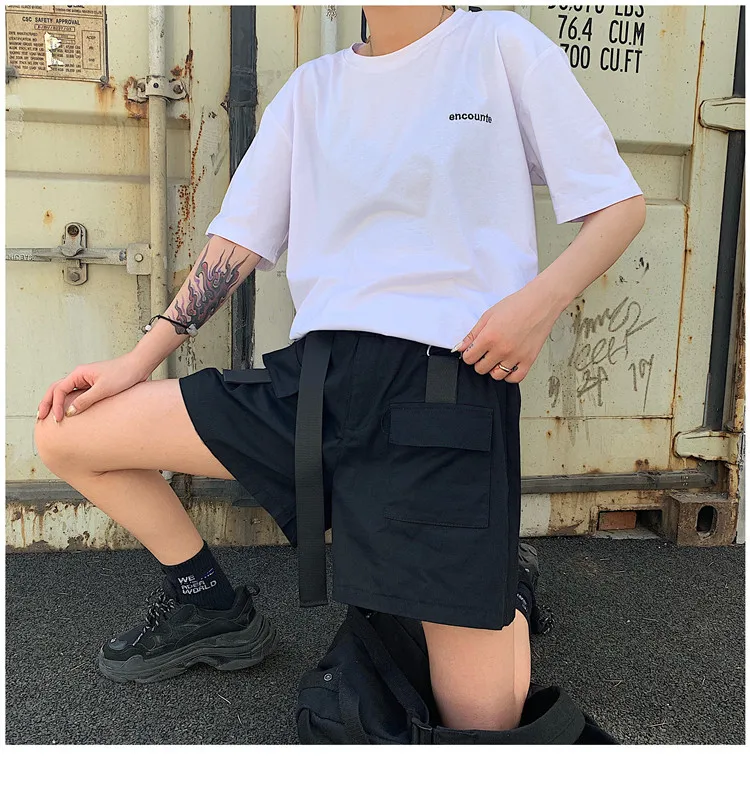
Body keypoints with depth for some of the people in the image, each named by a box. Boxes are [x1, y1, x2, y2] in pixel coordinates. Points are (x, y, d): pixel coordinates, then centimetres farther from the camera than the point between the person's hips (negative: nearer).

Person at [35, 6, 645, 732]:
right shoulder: (312, 86, 19)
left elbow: (621, 205, 5)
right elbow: (239, 239, 16)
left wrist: (542, 297, -15)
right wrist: (141, 359, 8)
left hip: (453, 381, -4)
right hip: (314, 373, 5)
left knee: (479, 714, -8)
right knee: (64, 435, 1)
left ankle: (500, 597, 28)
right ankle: (211, 608, 22)